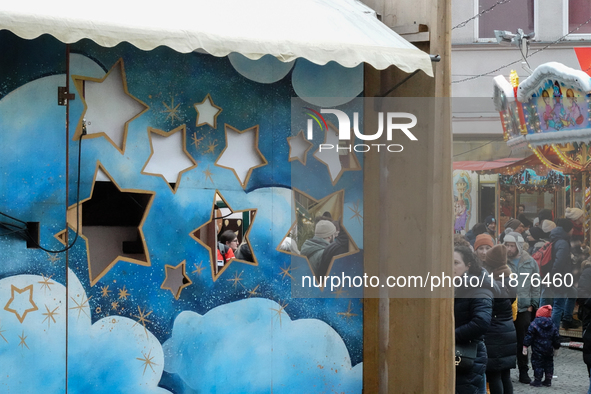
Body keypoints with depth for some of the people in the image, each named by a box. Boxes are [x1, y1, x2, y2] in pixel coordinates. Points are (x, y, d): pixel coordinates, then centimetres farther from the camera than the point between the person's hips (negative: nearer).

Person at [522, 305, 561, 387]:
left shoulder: (534, 324, -9)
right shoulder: (552, 325, 5)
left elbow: (529, 336, -12)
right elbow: (556, 338, 10)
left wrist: (525, 346, -7)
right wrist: (556, 347, 23)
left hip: (537, 350, -5)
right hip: (549, 350, 5)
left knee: (537, 364, 1)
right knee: (548, 363, 16)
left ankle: (537, 380, 0)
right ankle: (548, 380, 19)